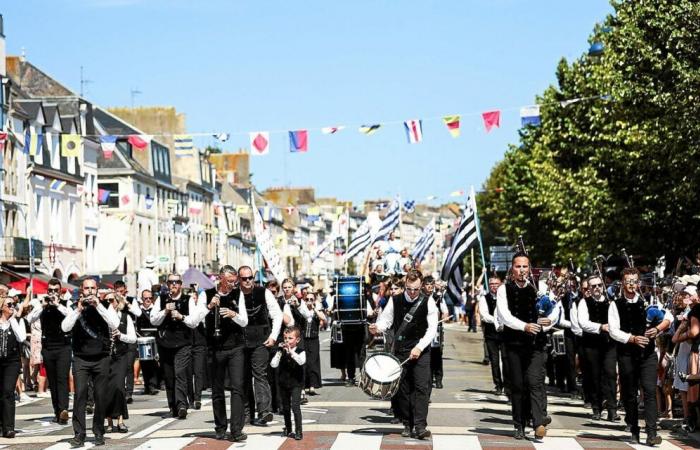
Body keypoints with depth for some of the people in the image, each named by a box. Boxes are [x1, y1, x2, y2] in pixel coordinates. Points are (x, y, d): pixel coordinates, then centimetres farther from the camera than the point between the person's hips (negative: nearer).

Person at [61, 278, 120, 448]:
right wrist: (79, 309, -16)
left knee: (100, 396, 3)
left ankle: (99, 433, 14)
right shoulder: (75, 308, 7)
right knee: (80, 395, -9)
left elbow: (115, 324, -11)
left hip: (101, 359, 0)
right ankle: (79, 435, -7)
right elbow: (65, 327, -7)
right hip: (80, 359, 0)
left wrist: (98, 305, -15)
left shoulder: (105, 306, 6)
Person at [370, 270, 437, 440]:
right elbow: (385, 319, 4)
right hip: (400, 351, 2)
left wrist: (419, 347, -16)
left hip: (420, 351, -2)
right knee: (403, 388, 4)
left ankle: (420, 426, -14)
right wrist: (377, 328, -19)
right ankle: (408, 425, 12)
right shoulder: (395, 301, 3)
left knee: (422, 387, -11)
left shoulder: (428, 303, -3)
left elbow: (432, 328, -6)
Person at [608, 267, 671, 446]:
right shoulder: (615, 305, -1)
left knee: (650, 391, -10)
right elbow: (614, 331, -8)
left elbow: (668, 317, 9)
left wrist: (657, 329, -9)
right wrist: (633, 339, -20)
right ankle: (634, 431, 24)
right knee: (629, 394, 9)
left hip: (648, 353, 0)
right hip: (626, 355, 0)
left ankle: (651, 434, -14)